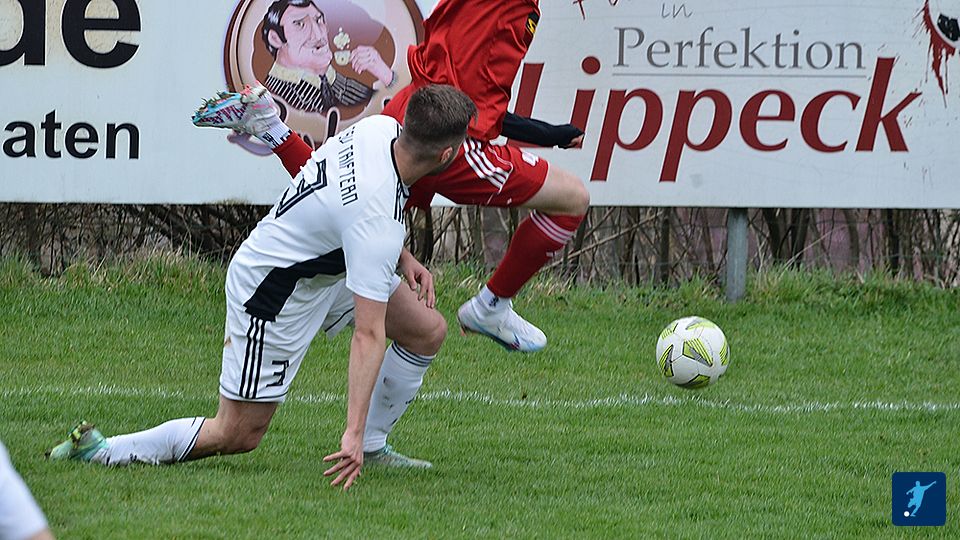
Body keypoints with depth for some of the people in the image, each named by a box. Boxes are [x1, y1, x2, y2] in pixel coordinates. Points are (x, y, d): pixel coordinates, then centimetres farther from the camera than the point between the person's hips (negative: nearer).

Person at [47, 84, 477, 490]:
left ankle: (372, 448, 21)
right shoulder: (377, 226, -36)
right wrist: (353, 432, -35)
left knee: (427, 331, 7)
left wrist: (402, 258, 8)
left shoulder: (379, 127, -13)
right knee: (240, 435, -1)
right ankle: (103, 451, 8)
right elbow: (368, 336, -36)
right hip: (275, 294, -9)